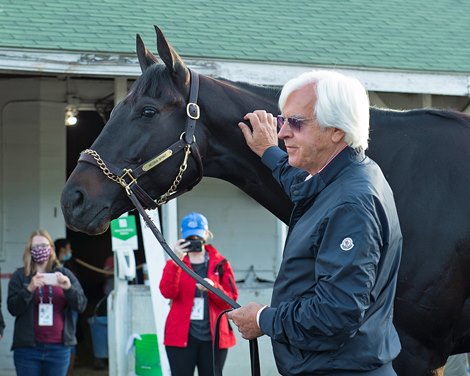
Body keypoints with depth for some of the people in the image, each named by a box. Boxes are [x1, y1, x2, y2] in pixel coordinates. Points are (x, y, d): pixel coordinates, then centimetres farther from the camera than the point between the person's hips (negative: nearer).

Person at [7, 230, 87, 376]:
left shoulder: (64, 274, 9)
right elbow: (13, 308, -4)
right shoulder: (20, 276, 5)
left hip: (58, 348, 1)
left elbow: (81, 305, 3)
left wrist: (69, 288, -17)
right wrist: (29, 289, -21)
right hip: (28, 347, -1)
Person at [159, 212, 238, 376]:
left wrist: (213, 288, -18)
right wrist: (176, 261, -24)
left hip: (214, 337, 1)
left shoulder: (220, 263, 8)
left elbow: (231, 300, 1)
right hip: (181, 336, -1)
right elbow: (167, 292, -13)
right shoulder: (175, 263, 6)